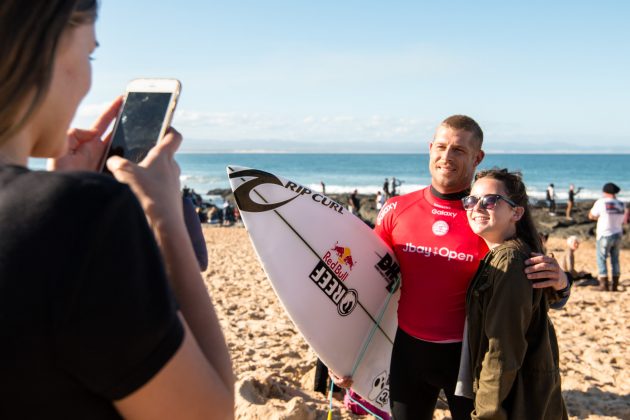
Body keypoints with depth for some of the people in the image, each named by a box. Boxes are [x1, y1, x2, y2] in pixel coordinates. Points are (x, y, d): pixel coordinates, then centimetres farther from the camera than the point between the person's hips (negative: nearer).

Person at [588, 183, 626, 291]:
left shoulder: (601, 202, -12)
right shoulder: (621, 205, 1)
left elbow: (591, 216, -4)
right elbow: (623, 221, 8)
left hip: (605, 235, -5)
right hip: (617, 234, 5)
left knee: (601, 259, 3)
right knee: (615, 260, 13)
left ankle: (604, 285, 1)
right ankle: (615, 285, 16)